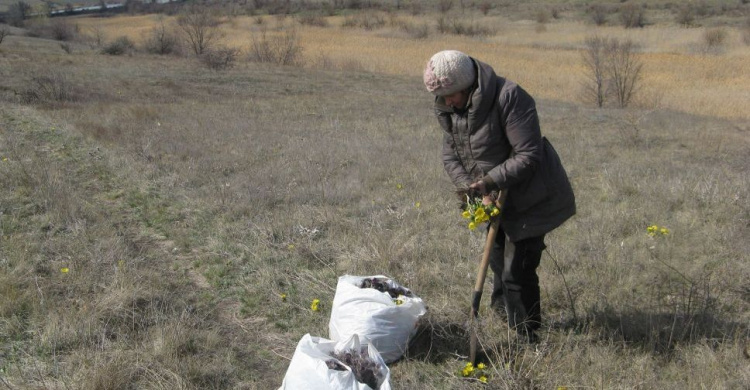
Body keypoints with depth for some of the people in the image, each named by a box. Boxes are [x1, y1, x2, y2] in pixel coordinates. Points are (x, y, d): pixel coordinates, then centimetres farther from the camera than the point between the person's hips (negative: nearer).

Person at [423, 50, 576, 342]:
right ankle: (502, 308, 52)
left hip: (531, 198, -8)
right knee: (497, 257, 26)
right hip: (498, 198, 8)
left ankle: (527, 340, 7)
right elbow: (450, 154, 2)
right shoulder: (449, 110, -4)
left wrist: (490, 181, -31)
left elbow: (528, 155, -29)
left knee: (517, 271, -8)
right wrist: (467, 185, -15)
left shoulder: (509, 97, -29)